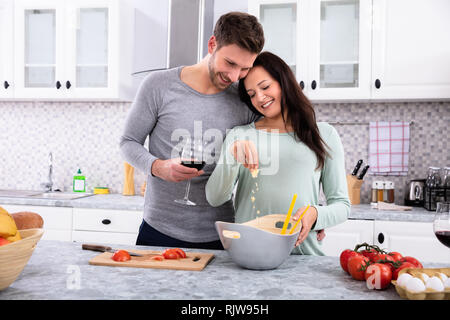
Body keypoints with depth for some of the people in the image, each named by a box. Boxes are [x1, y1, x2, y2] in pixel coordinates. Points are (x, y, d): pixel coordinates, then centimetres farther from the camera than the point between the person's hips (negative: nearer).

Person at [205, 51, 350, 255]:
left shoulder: (324, 135, 11)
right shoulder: (239, 135, 12)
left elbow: (341, 204, 10)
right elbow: (214, 199, 3)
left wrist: (315, 215, -11)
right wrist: (232, 156, -13)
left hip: (302, 251, 0)